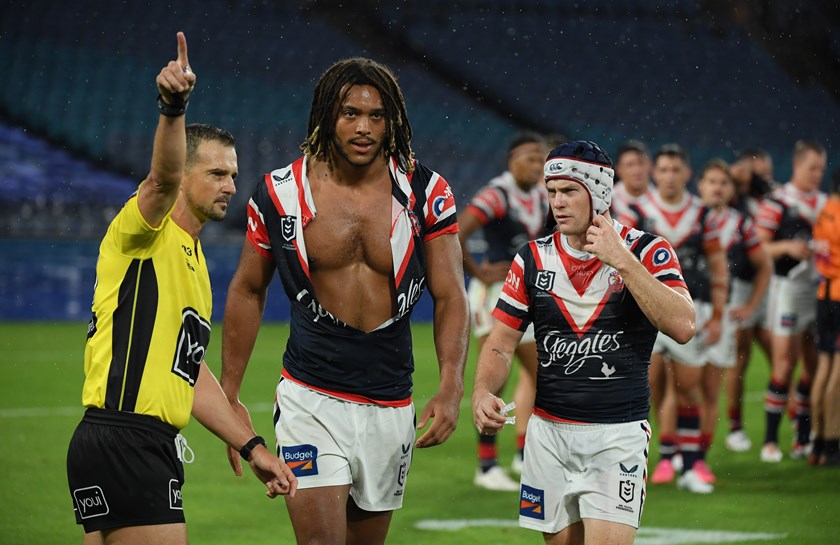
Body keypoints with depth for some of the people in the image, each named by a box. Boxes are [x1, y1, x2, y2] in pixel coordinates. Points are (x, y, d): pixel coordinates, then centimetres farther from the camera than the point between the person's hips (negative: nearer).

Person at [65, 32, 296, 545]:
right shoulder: (145, 231, -3)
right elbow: (163, 178, -28)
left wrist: (253, 446, 24)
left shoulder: (194, 261, 23)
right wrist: (173, 107, -45)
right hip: (122, 440, -10)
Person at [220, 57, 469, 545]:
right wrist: (230, 395, 7)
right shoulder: (282, 193, -3)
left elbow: (451, 297, -3)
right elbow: (248, 292, 8)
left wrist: (451, 389, -17)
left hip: (392, 408, 2)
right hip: (311, 400, -2)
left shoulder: (426, 194, -2)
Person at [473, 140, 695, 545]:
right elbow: (501, 344, 7)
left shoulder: (646, 252, -4)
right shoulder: (533, 258, 6)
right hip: (549, 432, 4)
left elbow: (682, 327, -18)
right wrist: (482, 392, -14)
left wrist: (621, 260, -21)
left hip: (618, 435, -4)